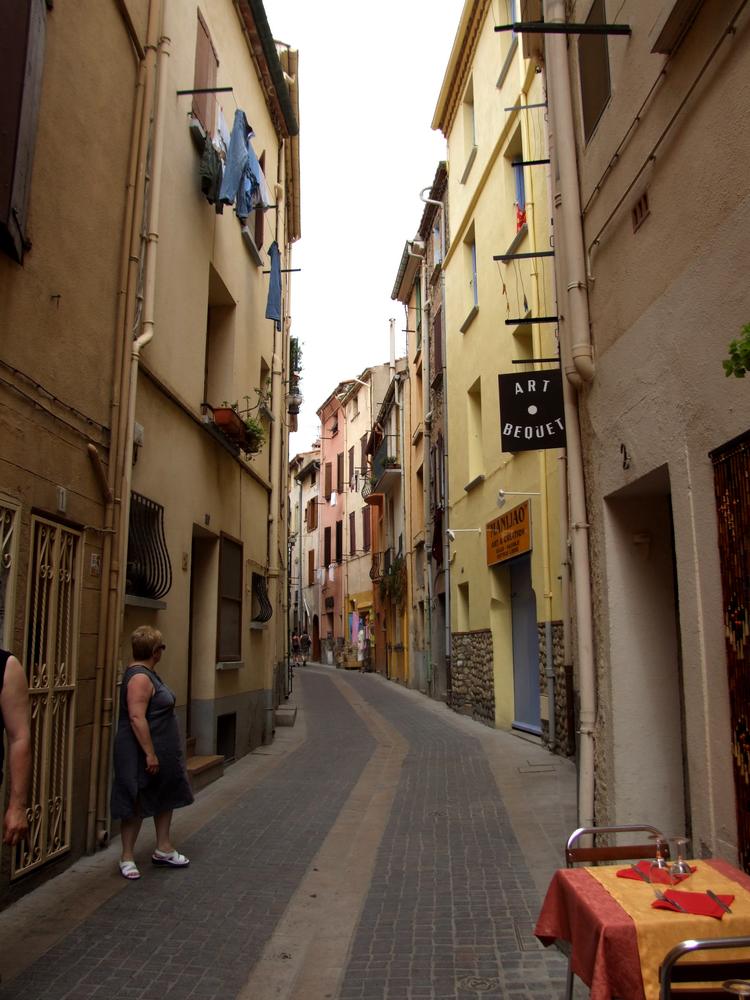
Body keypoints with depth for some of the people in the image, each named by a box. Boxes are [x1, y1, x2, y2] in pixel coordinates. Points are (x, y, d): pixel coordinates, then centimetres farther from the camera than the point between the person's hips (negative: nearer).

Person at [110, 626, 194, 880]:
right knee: (136, 804, 3)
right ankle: (127, 856, 17)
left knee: (165, 797, 18)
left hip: (162, 752, 10)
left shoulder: (148, 673, 10)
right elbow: (136, 718, -28)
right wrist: (150, 754, -27)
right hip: (141, 754, -10)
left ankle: (163, 849, 29)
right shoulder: (139, 677, -22)